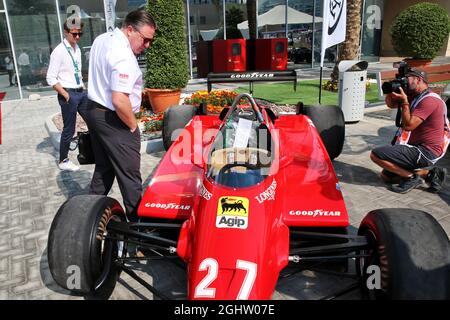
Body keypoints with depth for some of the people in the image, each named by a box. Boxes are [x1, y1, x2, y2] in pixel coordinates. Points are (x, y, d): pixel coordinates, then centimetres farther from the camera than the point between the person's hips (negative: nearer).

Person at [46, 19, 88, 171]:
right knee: (69, 129, 3)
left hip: (81, 92, 7)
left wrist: (83, 87, 8)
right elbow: (51, 78, -14)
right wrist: (66, 95, -15)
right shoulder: (59, 51, -13)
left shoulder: (77, 49, 8)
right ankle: (63, 161, 21)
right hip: (69, 94, -7)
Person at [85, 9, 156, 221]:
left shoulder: (101, 39, 9)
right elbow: (119, 101, -31)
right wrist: (133, 126, -14)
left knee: (103, 169, 20)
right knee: (130, 175, 1)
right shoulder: (124, 56, -23)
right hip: (113, 120, -9)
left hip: (93, 110, 10)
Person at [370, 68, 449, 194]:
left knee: (376, 154, -19)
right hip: (417, 147, 10)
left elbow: (408, 125, -26)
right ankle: (429, 173, 10)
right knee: (386, 176, 16)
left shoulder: (429, 100, -18)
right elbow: (390, 104, 19)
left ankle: (411, 177, -7)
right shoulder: (414, 97, 11)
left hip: (425, 152, -10)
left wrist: (404, 101, -18)